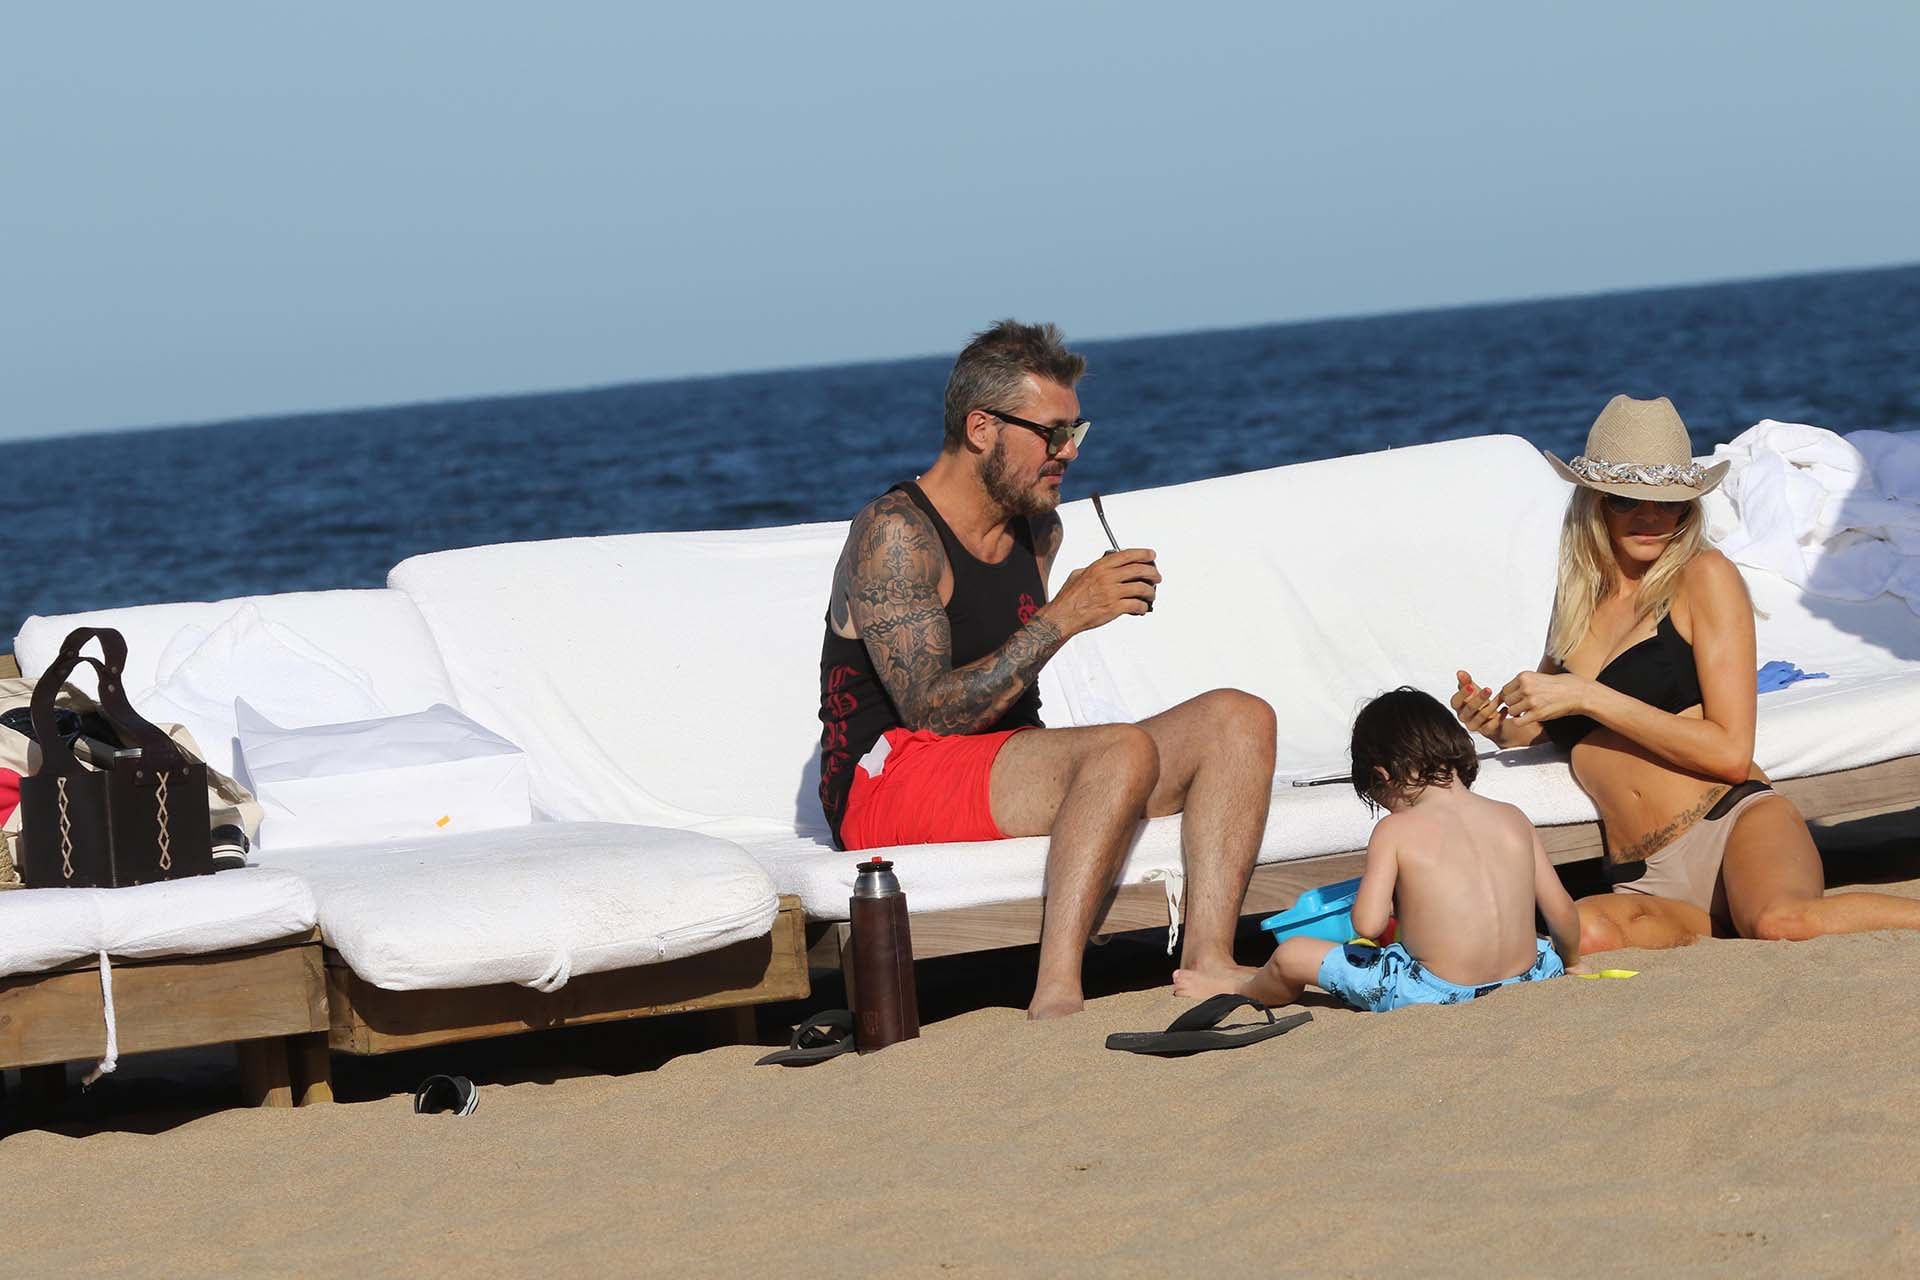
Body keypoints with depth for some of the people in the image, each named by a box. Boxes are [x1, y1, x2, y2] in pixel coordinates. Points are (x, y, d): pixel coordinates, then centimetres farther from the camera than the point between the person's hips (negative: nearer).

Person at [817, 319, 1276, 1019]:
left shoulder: (1039, 529, 15)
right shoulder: (893, 533, -12)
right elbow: (930, 712, -21)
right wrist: (1064, 616, -22)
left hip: (1002, 765, 9)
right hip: (890, 781, -9)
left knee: (1238, 721, -7)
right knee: (1126, 750, -32)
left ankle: (1206, 960, -26)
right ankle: (1056, 994, -43)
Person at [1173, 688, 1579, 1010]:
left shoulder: (1395, 831, -8)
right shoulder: (1514, 820, 4)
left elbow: (1368, 923, -15)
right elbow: (1561, 910, 6)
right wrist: (1568, 963, 26)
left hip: (1435, 991, -3)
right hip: (1524, 973, 3)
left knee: (1291, 954, 17)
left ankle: (1240, 989, 45)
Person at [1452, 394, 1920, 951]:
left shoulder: (1703, 578, 5)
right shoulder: (1576, 598, 19)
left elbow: (1731, 752, -5)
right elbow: (1536, 729, 35)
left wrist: (1586, 697, -8)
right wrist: (1500, 726, 10)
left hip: (1734, 827, -4)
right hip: (1643, 882, 4)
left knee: (1783, 921, -41)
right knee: (1584, 932, -35)